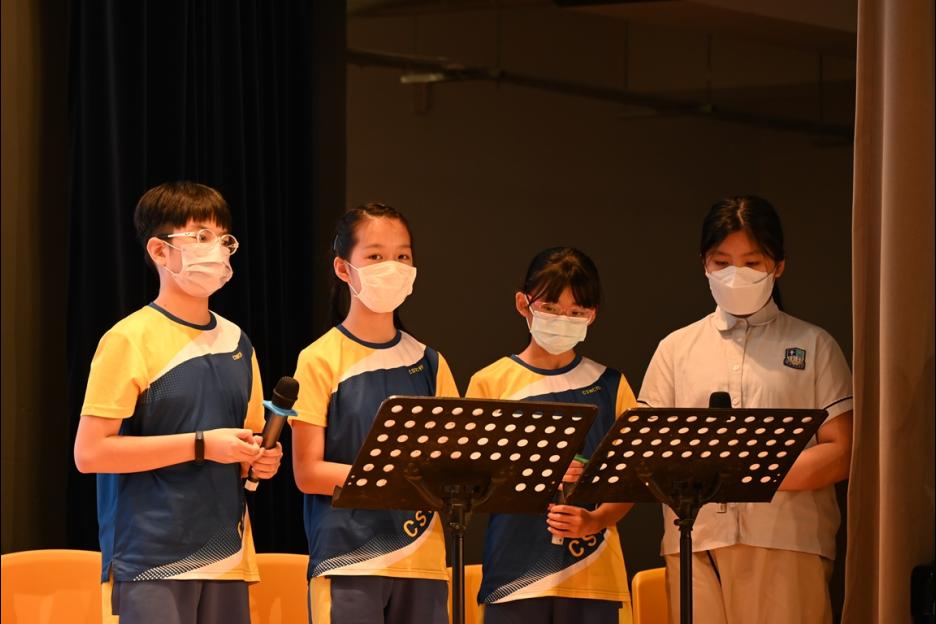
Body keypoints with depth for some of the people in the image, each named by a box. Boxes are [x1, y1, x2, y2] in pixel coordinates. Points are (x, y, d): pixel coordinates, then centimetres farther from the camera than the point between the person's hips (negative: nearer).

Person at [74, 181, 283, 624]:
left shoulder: (237, 343, 15)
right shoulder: (129, 340, -5)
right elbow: (89, 452, -12)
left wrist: (260, 461, 1)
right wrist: (201, 445, -15)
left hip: (227, 561, 6)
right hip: (152, 565, -6)